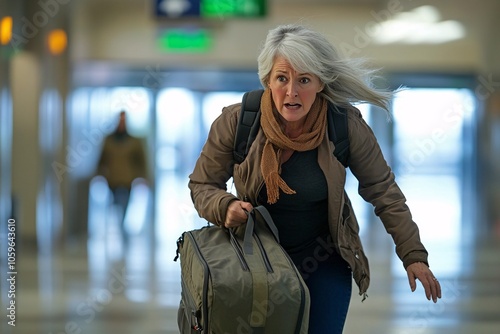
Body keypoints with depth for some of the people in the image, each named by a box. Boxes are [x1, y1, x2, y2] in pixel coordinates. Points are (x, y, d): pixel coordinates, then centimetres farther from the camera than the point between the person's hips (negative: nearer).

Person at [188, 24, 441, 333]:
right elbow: (201, 185, -4)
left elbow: (383, 191, -7)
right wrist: (225, 207, -26)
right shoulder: (235, 122, -18)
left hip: (325, 262, 0)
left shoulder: (346, 125, -18)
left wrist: (414, 256, -9)